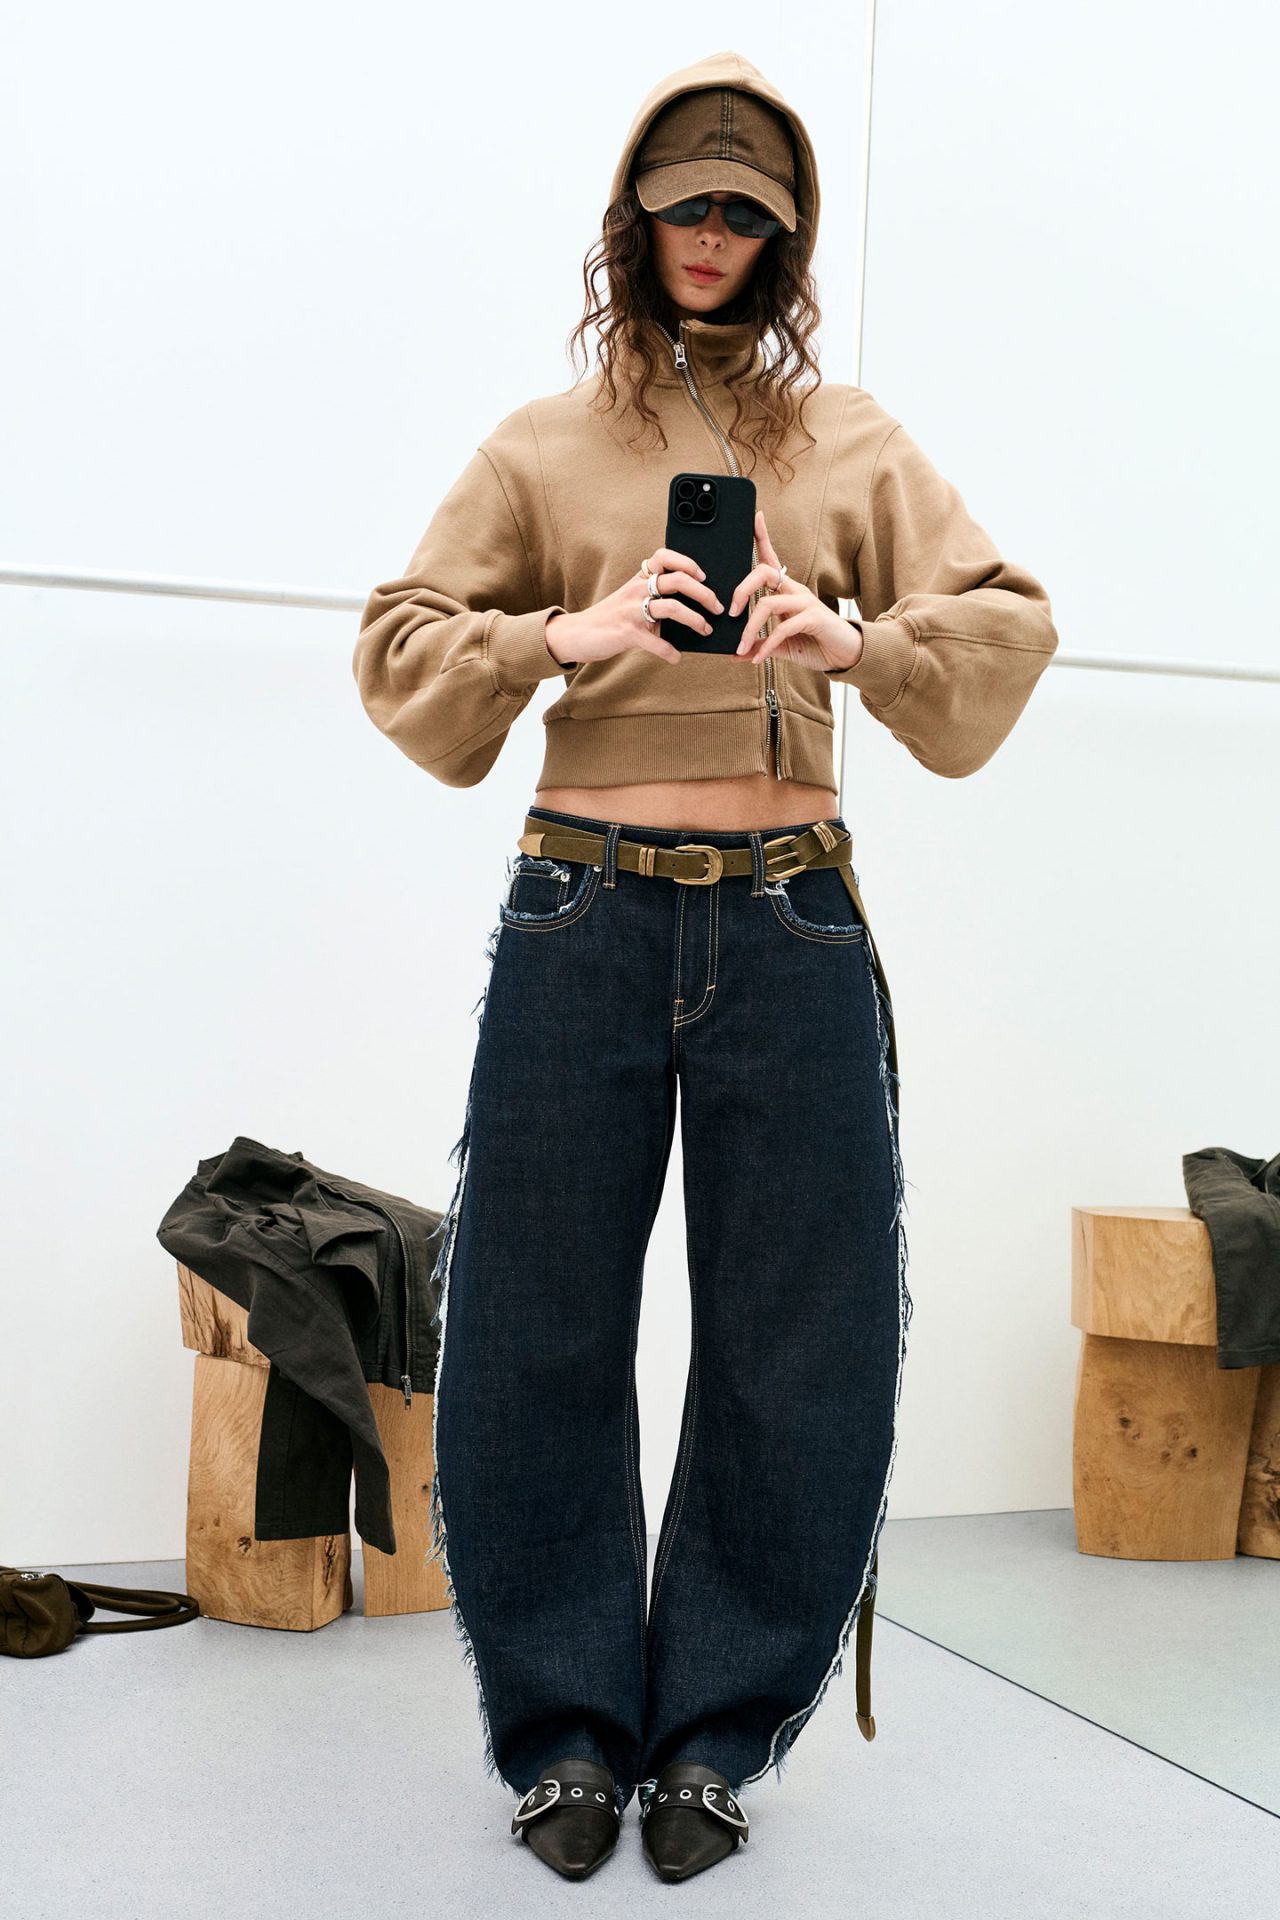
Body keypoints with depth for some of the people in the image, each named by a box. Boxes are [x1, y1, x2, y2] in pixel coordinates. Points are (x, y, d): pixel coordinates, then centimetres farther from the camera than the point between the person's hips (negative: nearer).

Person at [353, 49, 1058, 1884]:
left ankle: (712, 1733, 19)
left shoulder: (852, 439, 13)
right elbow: (402, 647, 7)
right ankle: (567, 1724, 19)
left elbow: (1009, 626, 5)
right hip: (584, 914, 0)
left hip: (792, 923, 1)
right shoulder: (544, 441, 11)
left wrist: (857, 642, -15)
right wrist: (569, 635, -11)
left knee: (798, 1349, 2)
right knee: (542, 1334, 2)